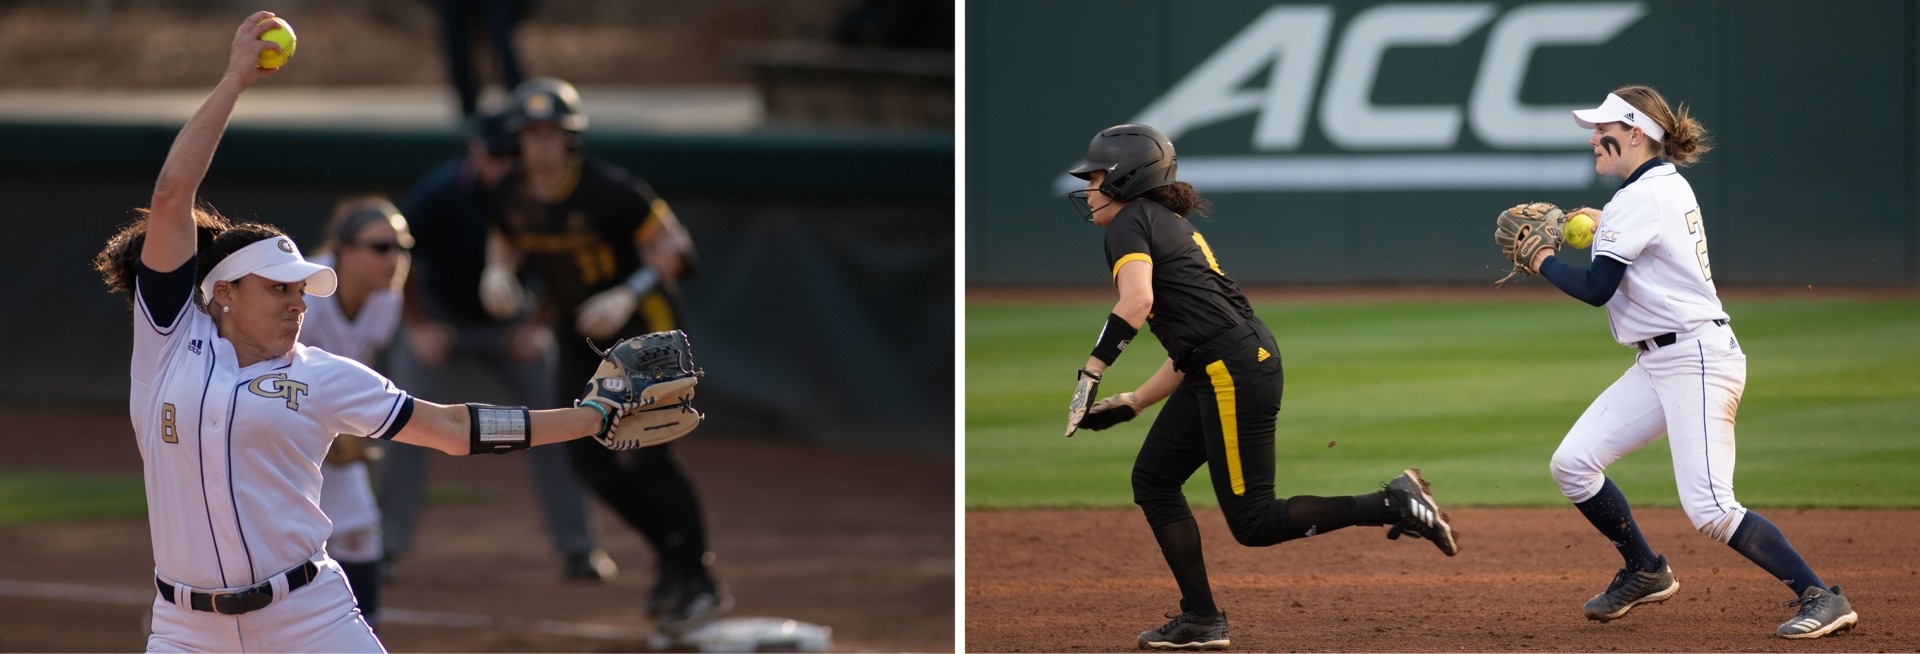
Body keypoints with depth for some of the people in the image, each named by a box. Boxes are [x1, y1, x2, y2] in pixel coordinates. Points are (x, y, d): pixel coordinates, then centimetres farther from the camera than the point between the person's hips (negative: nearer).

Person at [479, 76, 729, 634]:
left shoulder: (609, 190, -24)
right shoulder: (513, 194, -5)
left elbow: (673, 246, -21)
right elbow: (507, 238, 15)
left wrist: (627, 296, -33)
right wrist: (498, 272, -7)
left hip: (645, 322, -7)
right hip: (580, 332, 7)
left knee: (643, 455, -14)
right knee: (590, 459, 5)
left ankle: (698, 584, -1)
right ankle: (676, 553, 25)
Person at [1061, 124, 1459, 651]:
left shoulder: (1130, 223, -4)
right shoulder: (1170, 227, 25)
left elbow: (1137, 300, -25)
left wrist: (1091, 372, -21)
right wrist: (1128, 405, 22)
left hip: (1236, 369, -10)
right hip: (1216, 371, 10)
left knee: (1254, 523, -7)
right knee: (1153, 479, 14)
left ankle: (1394, 505, -9)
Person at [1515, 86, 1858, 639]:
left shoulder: (1640, 199, -15)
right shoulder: (1670, 185, 14)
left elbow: (1596, 288, -18)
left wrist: (1543, 262, -2)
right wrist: (1606, 224, 25)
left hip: (1697, 360, -10)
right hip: (1658, 364, 10)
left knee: (1709, 509, -17)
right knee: (1573, 463, 6)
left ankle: (1820, 597, -15)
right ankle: (1645, 572, 21)